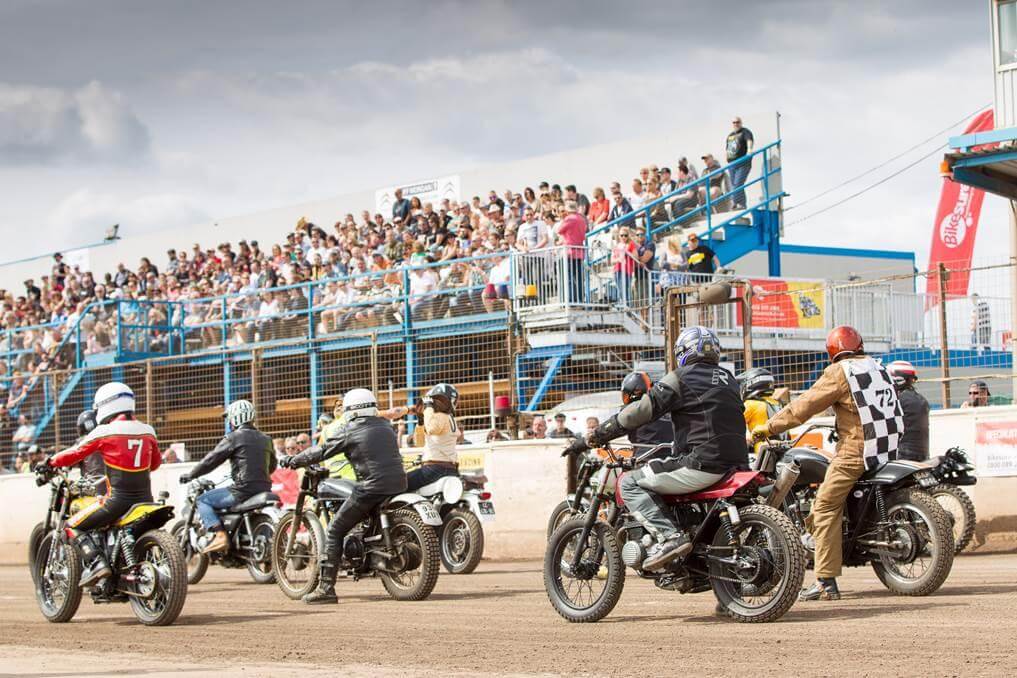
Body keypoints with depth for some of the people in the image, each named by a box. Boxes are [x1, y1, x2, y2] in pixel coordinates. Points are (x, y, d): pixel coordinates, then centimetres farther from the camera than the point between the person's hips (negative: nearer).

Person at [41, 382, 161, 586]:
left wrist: (50, 462, 17)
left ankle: (96, 563, -15)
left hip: (118, 498, -6)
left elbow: (76, 454, 1)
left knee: (74, 526, 5)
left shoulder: (104, 432, -6)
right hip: (145, 498, 6)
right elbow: (156, 462, 21)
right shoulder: (147, 431, 9)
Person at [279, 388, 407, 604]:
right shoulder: (386, 426, 15)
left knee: (335, 531, 1)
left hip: (371, 488, -6)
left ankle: (326, 588, -6)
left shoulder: (350, 431, -2)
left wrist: (292, 461, 15)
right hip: (398, 485, 6)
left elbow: (322, 451, 2)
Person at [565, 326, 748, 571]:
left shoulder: (681, 378, -2)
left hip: (702, 463, -8)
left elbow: (639, 412, -4)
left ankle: (669, 536, -20)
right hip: (736, 463, 8)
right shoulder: (728, 379, 19)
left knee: (630, 483, -2)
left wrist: (590, 439, 1)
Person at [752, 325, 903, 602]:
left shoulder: (839, 373, -6)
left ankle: (826, 582, -13)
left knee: (825, 509, -6)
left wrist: (768, 427, 2)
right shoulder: (878, 368, 15)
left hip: (855, 452, -8)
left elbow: (804, 406, -6)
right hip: (888, 451, 8)